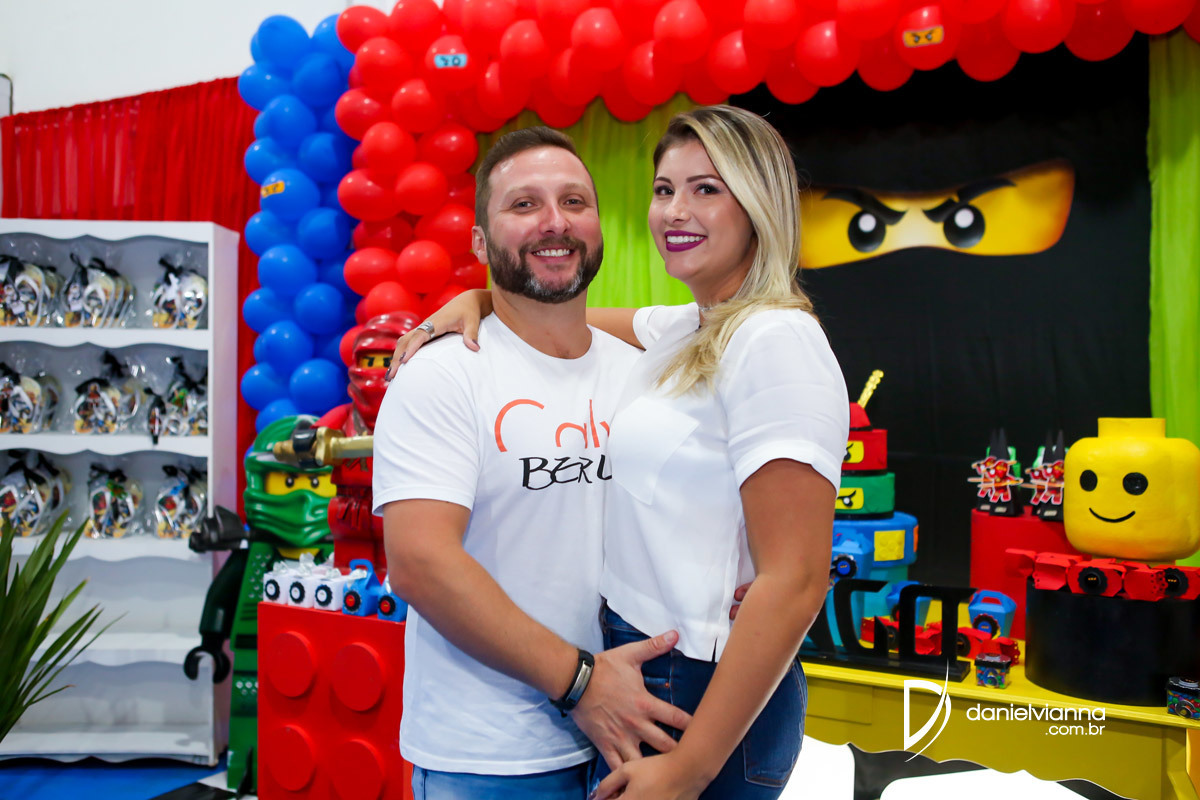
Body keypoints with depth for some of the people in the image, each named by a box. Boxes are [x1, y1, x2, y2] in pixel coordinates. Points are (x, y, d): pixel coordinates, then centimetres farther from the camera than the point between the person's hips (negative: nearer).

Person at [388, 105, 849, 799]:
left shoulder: (777, 341, -19)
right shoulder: (683, 332, 8)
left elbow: (795, 583, -24)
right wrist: (477, 300, 0)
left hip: (709, 696, -8)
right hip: (634, 663, 8)